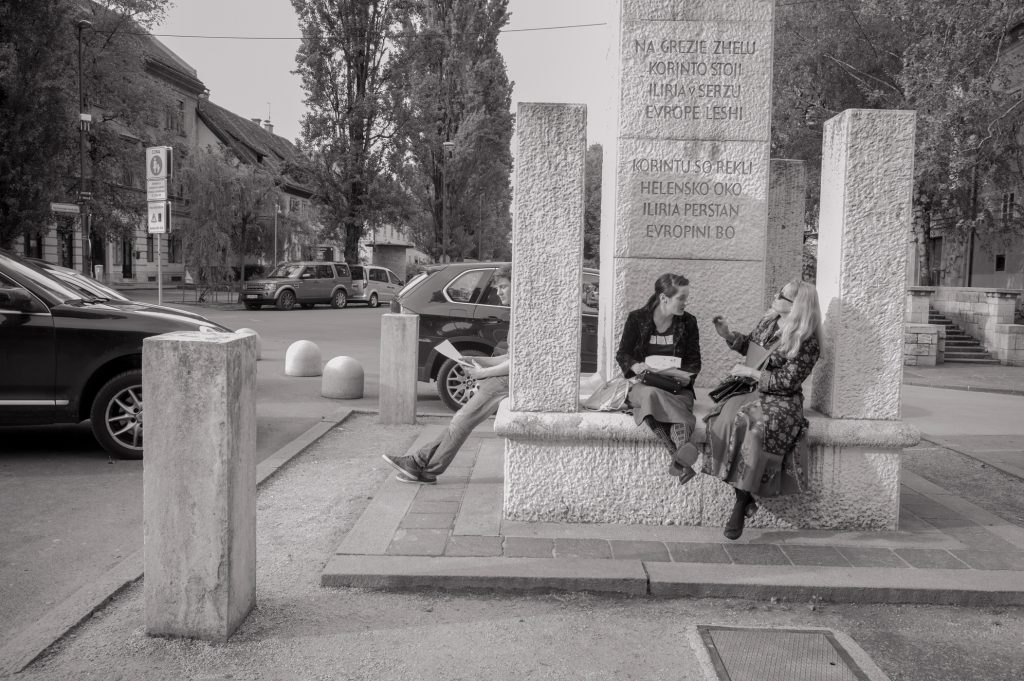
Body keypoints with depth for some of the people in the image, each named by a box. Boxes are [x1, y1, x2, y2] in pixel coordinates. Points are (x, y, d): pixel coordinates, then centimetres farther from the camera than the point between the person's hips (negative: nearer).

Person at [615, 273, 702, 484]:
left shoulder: (688, 322, 8)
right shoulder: (637, 319, 2)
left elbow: (694, 360, 11)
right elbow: (622, 354, 6)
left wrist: (686, 376, -12)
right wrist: (636, 366, -18)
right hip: (643, 384, -1)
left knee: (682, 402, -36)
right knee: (651, 394, -39)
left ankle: (679, 457, -64)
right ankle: (680, 456, -55)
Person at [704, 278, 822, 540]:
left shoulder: (807, 342, -12)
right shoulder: (769, 321, 9)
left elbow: (787, 382, -14)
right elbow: (748, 344, 26)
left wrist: (750, 372, -14)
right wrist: (727, 334, 9)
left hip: (782, 401, -6)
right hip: (752, 391, 6)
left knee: (752, 426, -34)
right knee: (728, 418, -26)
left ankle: (742, 501, -20)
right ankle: (744, 496, -21)